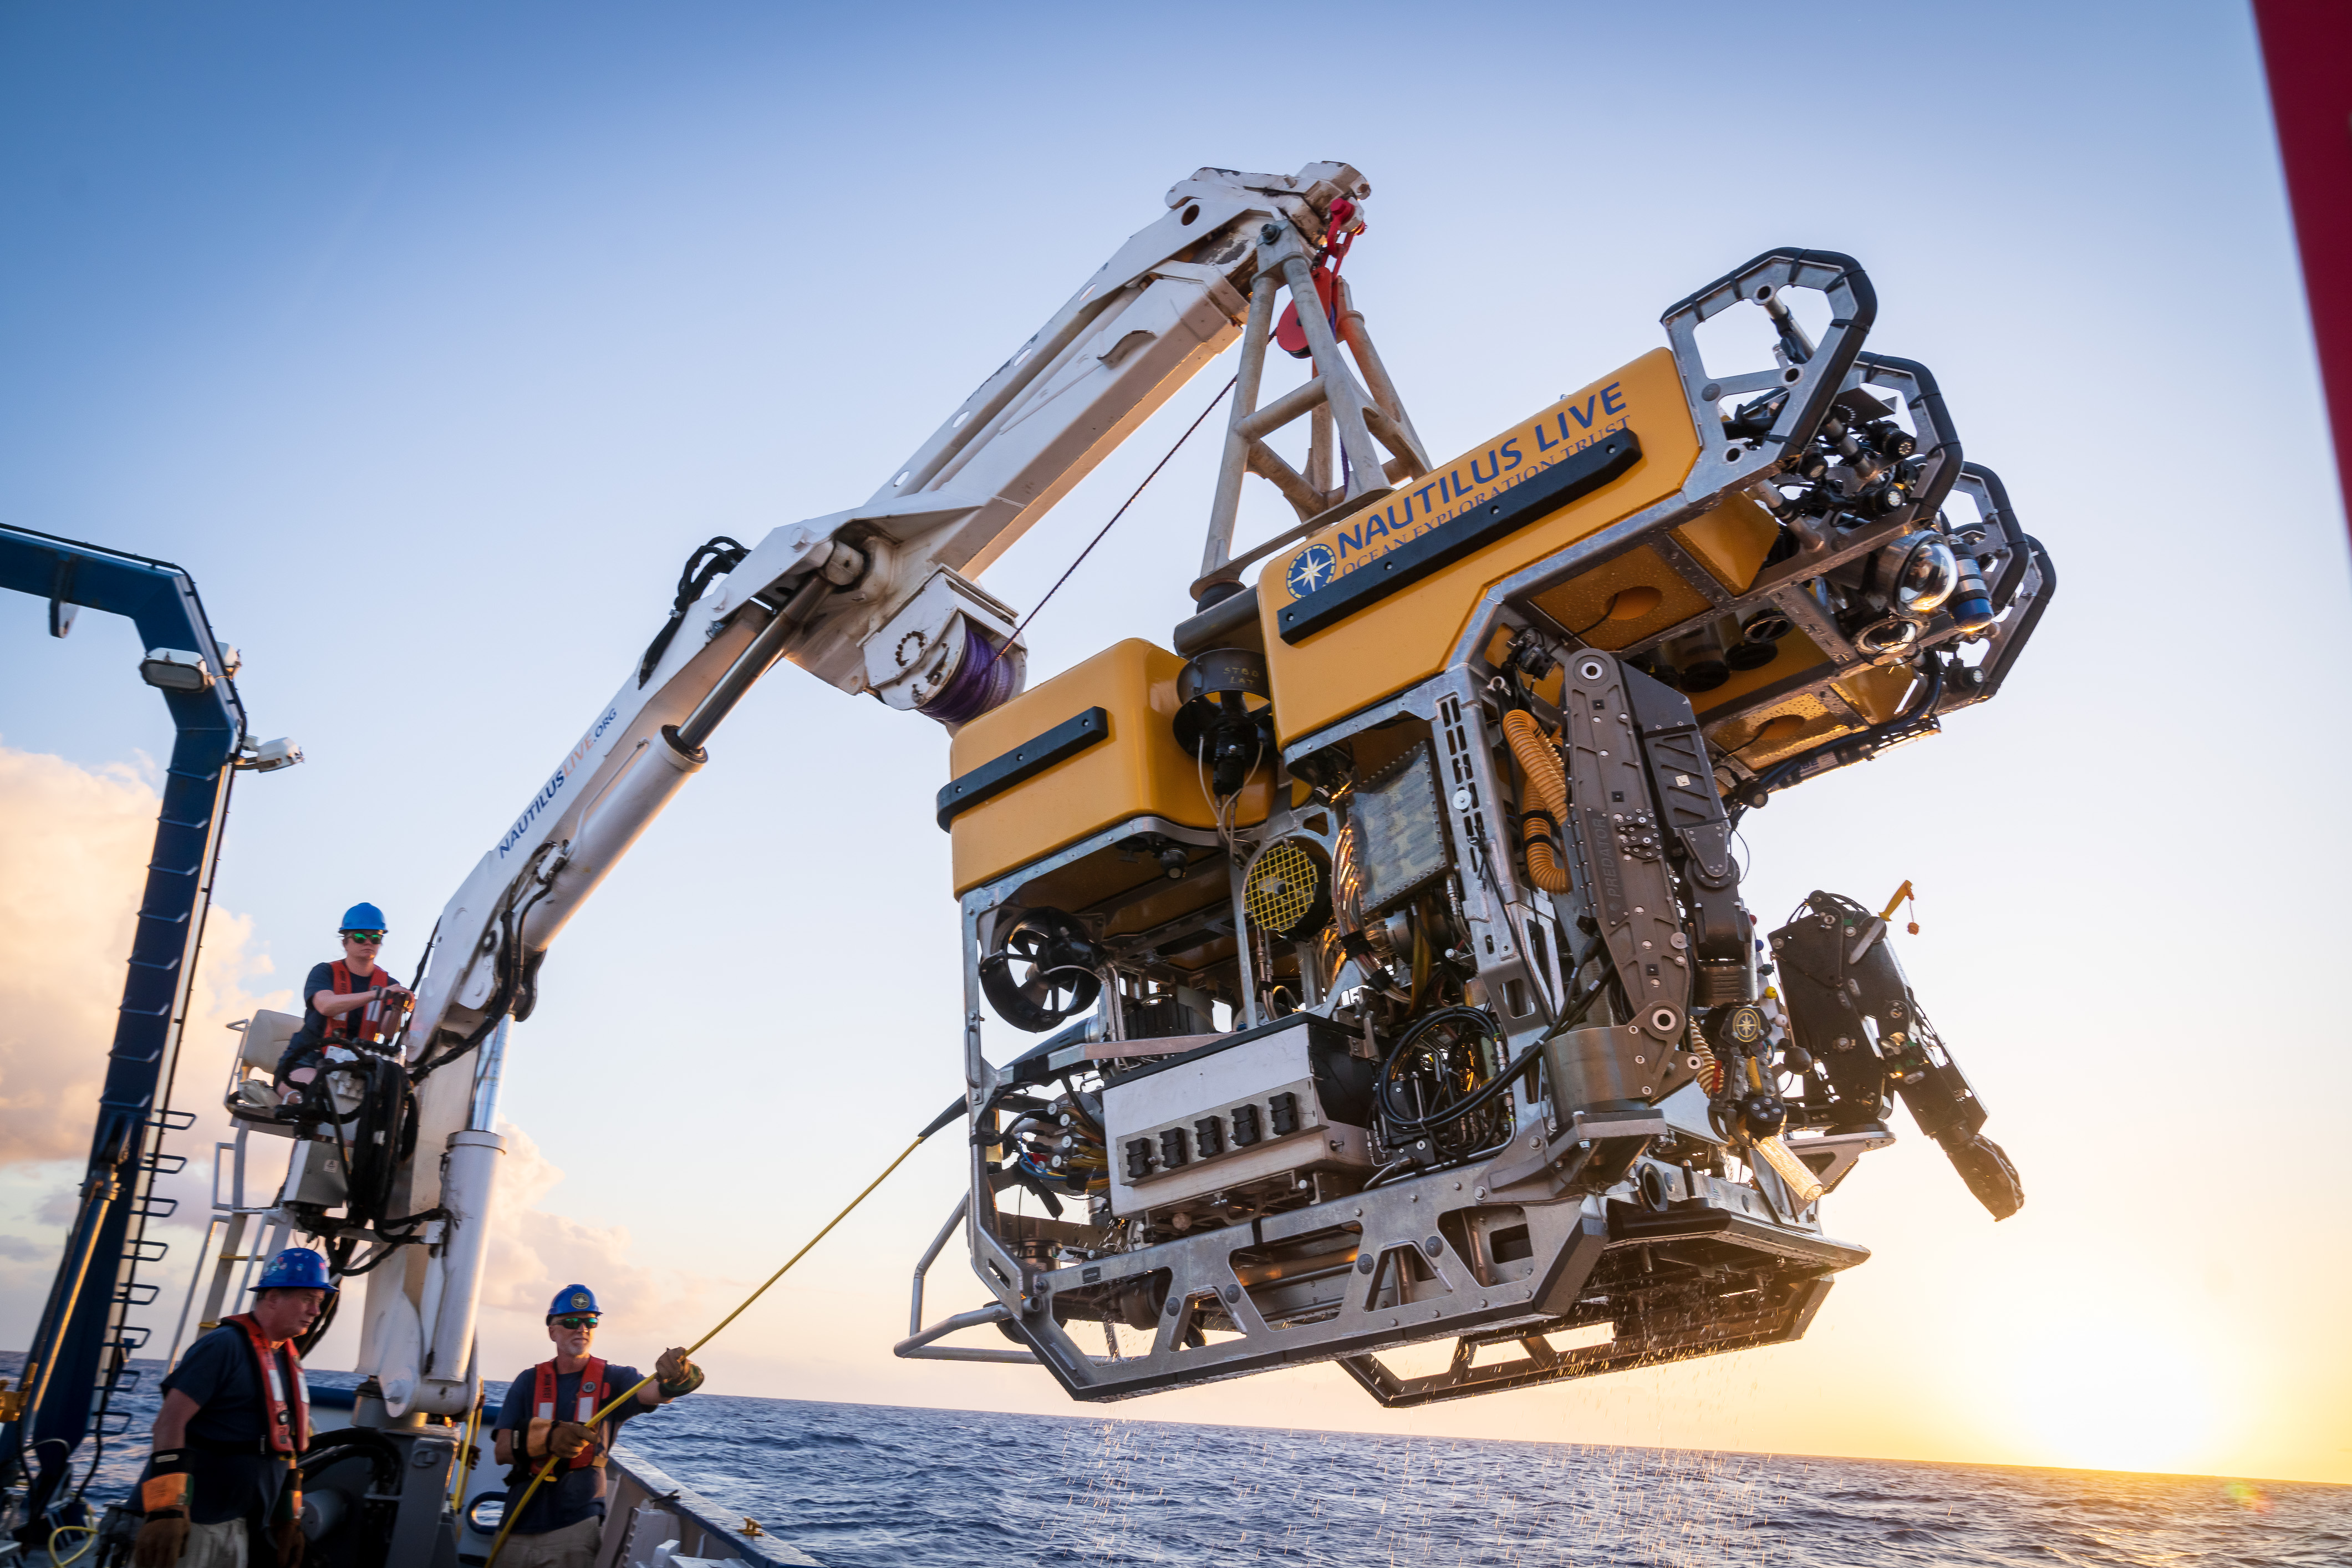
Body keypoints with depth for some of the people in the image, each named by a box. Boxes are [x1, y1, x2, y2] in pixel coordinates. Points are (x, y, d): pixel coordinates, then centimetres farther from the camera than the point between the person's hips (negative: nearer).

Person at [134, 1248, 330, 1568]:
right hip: (193, 1524, -8)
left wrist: (288, 1518, 16)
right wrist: (165, 1511, -29)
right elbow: (170, 1421, -21)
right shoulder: (226, 1345, -14)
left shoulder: (288, 1359, 12)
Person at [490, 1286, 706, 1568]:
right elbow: (501, 1450, -4)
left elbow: (654, 1392, -19)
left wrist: (675, 1379, -44)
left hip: (576, 1526, -2)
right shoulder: (530, 1381, 6)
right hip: (521, 1523, 2)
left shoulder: (611, 1379, 1)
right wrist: (548, 1437, -24)